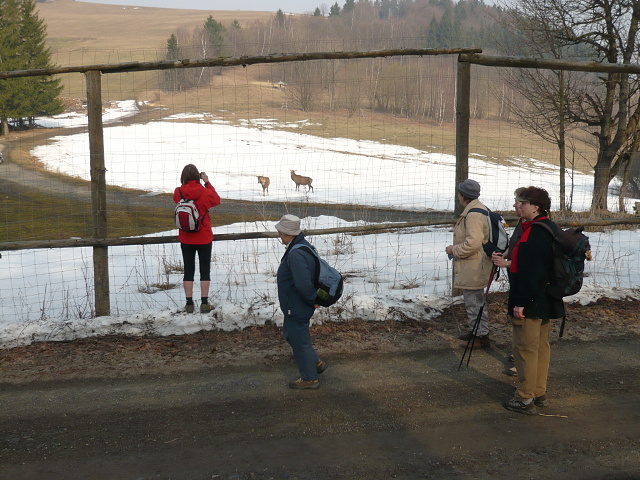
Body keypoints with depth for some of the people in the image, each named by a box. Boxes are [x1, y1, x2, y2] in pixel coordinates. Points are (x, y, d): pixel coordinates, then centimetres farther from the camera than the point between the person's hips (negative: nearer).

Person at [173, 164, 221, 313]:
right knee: (205, 270, 8)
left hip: (186, 239, 2)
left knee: (188, 270, 10)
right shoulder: (204, 192, -14)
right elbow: (216, 200, 6)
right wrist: (207, 182, 8)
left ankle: (189, 304, 11)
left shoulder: (178, 193, -9)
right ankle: (204, 303, 8)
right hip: (204, 238, -2)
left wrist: (186, 183, 8)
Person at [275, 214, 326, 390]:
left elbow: (302, 283, -36)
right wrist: (313, 299, 18)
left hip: (297, 308, -10)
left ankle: (310, 379, 21)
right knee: (291, 333, 27)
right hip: (295, 306, 10)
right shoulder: (303, 245, 4)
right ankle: (316, 363, 37)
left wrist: (313, 300, -21)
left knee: (299, 340, 5)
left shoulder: (295, 254, -30)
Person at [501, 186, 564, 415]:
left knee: (525, 348, -2)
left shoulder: (535, 232, -22)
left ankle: (525, 399, 6)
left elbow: (530, 271, -26)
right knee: (541, 346, 17)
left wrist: (521, 302, -24)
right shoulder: (550, 228, 12)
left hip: (530, 303, -11)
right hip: (547, 301, 11)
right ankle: (539, 393, 27)